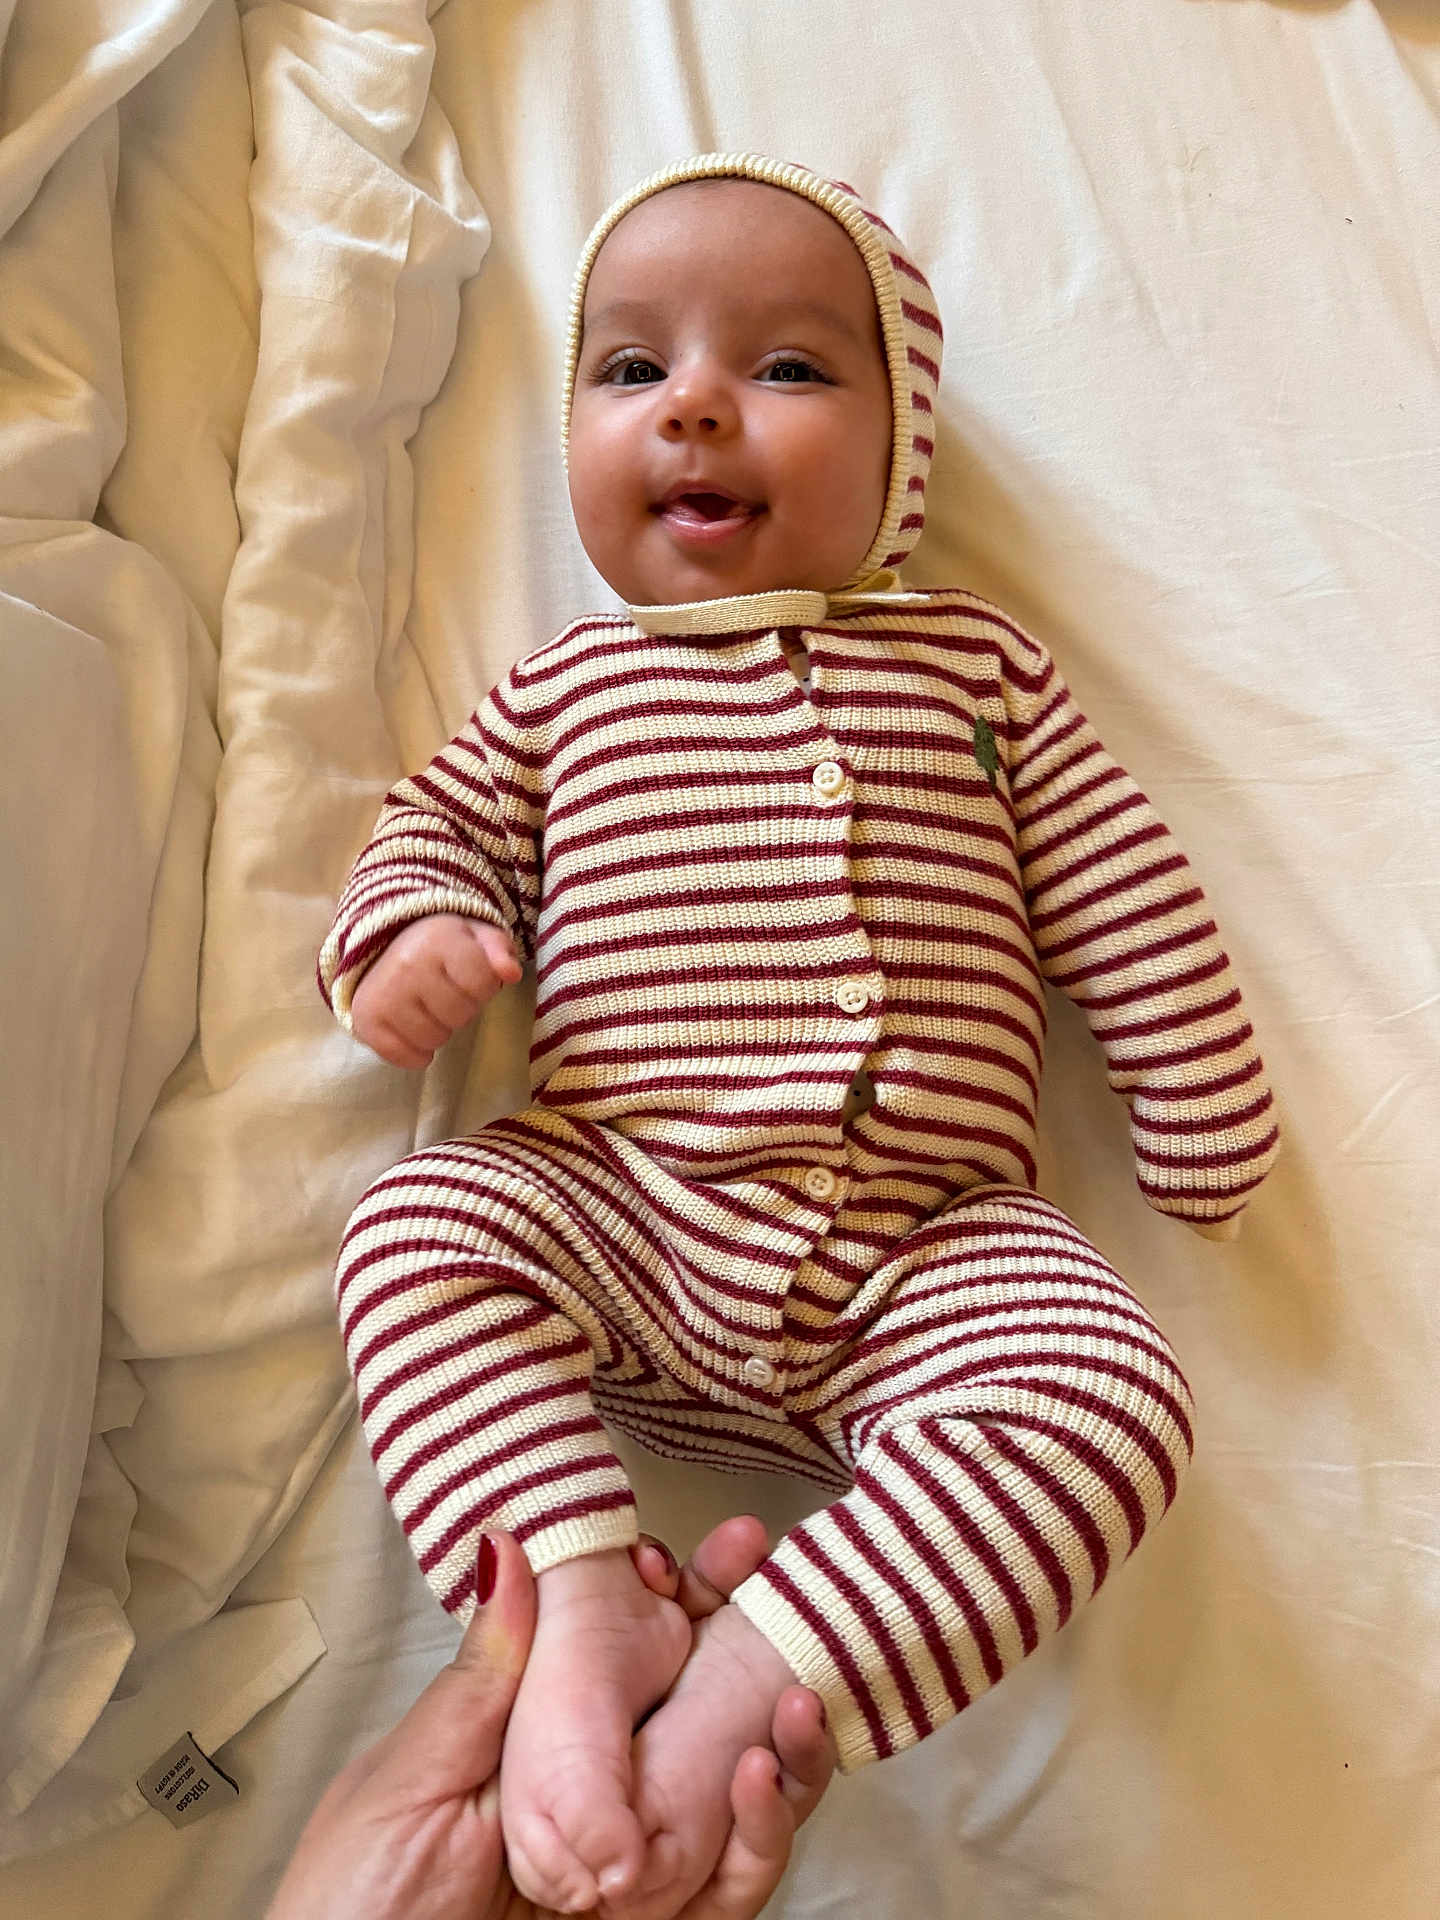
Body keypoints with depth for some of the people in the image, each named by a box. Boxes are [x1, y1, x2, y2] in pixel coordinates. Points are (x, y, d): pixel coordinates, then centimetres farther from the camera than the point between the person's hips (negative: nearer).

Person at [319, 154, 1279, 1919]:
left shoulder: (974, 663, 13)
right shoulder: (567, 687, 15)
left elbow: (1125, 903, 13)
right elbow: (438, 823, 19)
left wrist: (1206, 1122, 9)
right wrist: (405, 927, -6)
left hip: (932, 1243, 0)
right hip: (623, 1213, 1)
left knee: (1114, 1396, -25)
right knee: (413, 1227, -23)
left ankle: (740, 1693, -24)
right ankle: (585, 1610, -24)